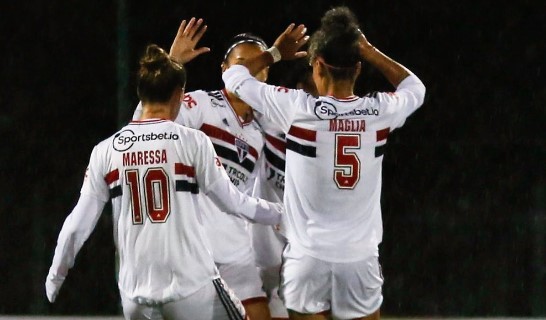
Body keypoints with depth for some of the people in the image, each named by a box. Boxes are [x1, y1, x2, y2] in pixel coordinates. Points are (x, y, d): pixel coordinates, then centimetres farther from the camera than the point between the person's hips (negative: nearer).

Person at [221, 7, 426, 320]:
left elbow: (234, 76, 6)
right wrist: (369, 51, 23)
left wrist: (275, 53, 21)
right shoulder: (380, 111, -2)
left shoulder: (299, 109, -10)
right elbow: (414, 86, 24)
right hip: (361, 256, 2)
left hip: (309, 255, -2)